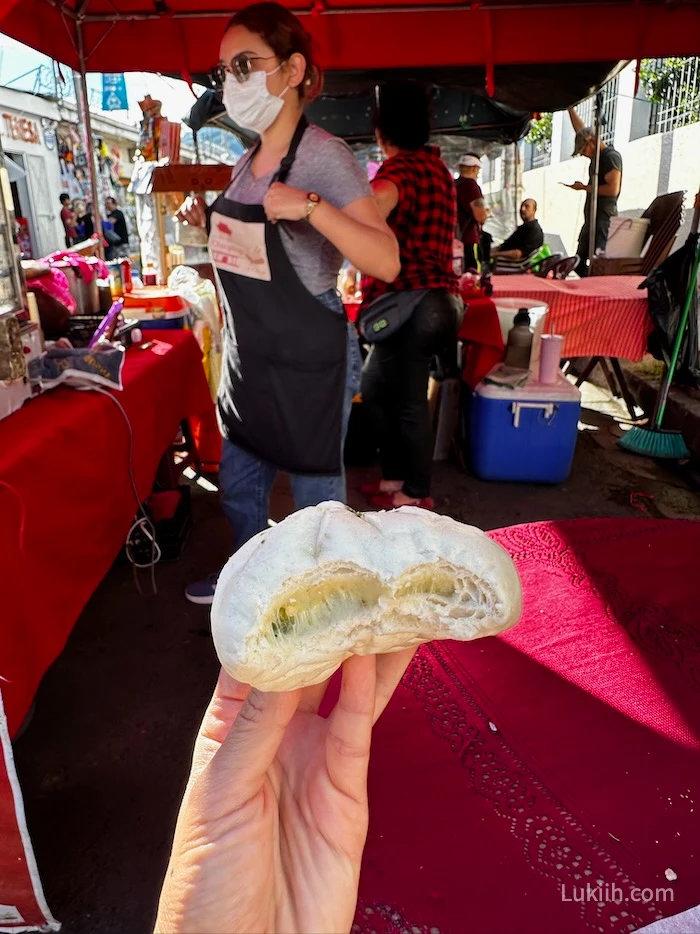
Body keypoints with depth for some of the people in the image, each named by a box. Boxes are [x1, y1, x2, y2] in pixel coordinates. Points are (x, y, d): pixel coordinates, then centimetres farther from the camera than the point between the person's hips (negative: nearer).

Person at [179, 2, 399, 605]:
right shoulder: (249, 161, 10)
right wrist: (209, 220, 8)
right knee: (239, 484, 21)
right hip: (250, 356, 8)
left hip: (309, 361, -8)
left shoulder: (324, 155, -14)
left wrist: (312, 206, -35)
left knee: (316, 497, 8)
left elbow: (387, 262, -25)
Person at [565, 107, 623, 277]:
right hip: (591, 219, 10)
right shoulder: (596, 156, 17)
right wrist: (570, 108, 33)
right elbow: (580, 129, 31)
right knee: (579, 264, 7)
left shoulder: (611, 156, -8)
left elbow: (613, 189, -19)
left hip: (604, 220, -10)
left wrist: (584, 188, -11)